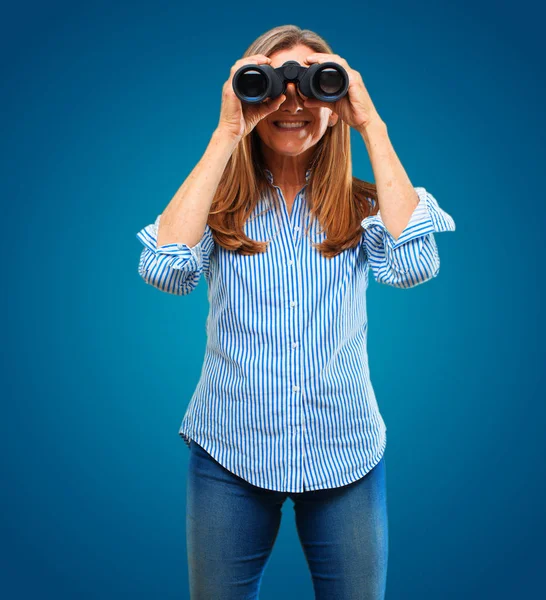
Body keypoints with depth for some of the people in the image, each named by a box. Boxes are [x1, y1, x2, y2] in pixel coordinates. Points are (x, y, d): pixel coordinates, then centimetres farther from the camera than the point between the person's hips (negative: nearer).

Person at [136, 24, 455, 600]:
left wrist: (373, 127, -16)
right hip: (228, 452, 0)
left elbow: (414, 264, -20)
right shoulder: (219, 206, -1)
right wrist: (225, 135, -18)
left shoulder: (360, 207, 0)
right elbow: (164, 268, -21)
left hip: (346, 454, 1)